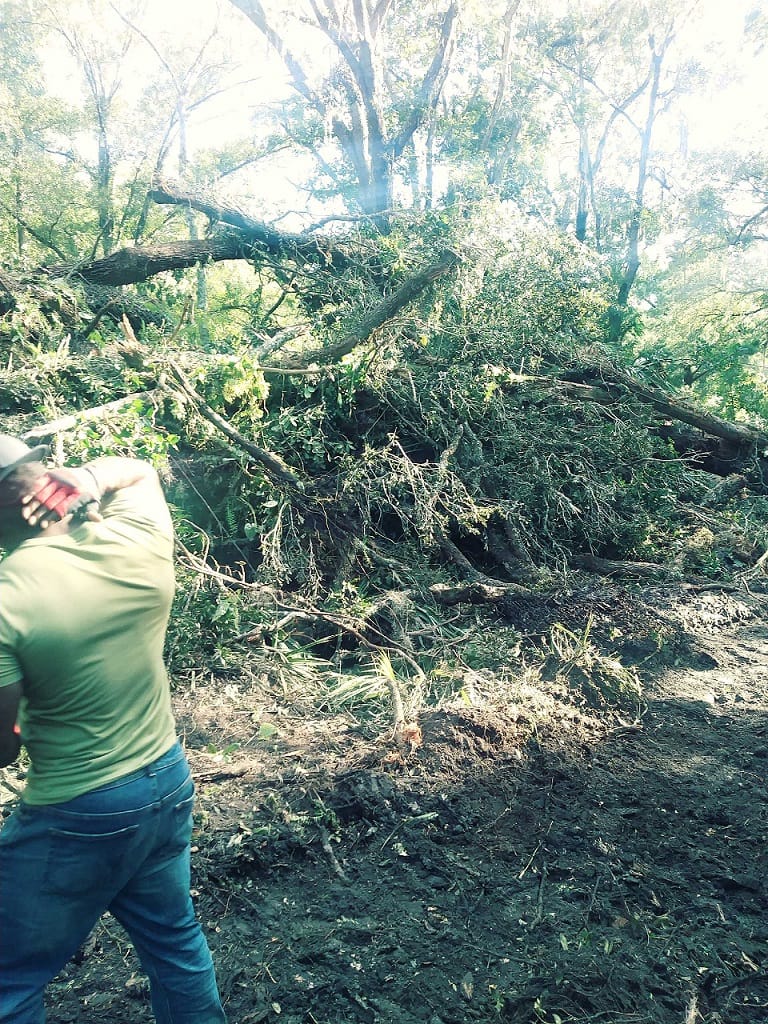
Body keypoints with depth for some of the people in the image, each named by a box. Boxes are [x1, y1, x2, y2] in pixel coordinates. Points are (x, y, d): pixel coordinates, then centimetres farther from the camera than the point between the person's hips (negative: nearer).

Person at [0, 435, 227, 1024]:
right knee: (175, 939, 26)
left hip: (76, 818, -5)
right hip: (170, 783, 6)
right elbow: (138, 470, 13)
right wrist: (87, 479, -6)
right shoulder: (139, 540, -11)